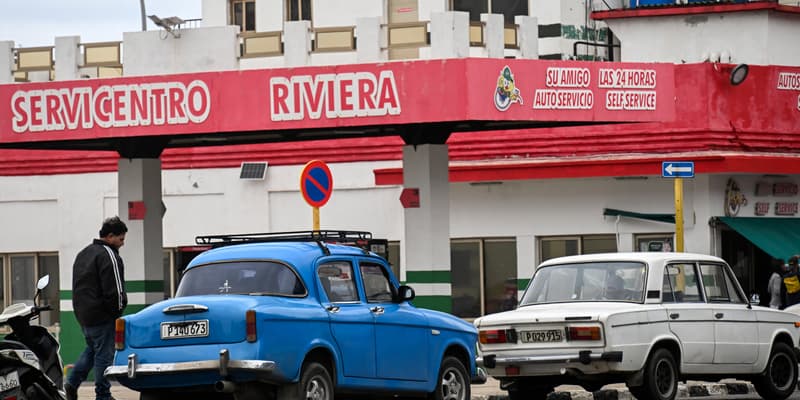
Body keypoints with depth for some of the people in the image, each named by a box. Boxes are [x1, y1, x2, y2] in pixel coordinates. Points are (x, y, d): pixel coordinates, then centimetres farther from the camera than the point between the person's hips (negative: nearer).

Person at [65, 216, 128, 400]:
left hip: (82, 314, 9)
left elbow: (78, 286, 19)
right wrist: (118, 309, -5)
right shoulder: (108, 256, -15)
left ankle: (72, 383, 13)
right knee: (104, 354, -1)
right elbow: (114, 290, -19)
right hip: (101, 316, -9)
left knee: (92, 349, 21)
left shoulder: (83, 254, 16)